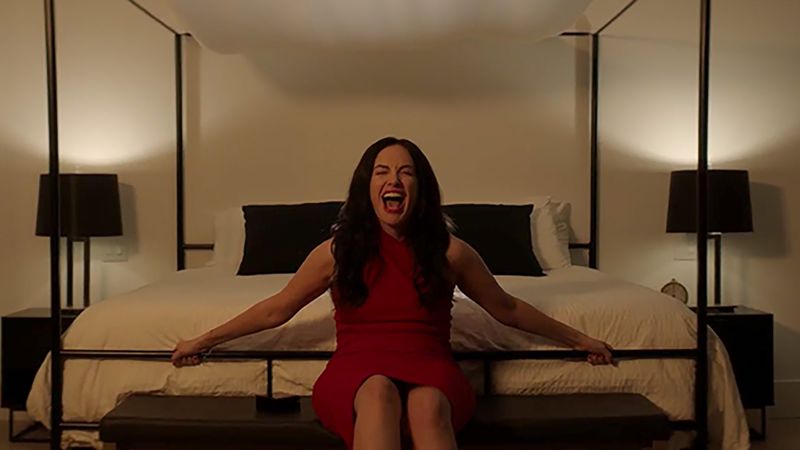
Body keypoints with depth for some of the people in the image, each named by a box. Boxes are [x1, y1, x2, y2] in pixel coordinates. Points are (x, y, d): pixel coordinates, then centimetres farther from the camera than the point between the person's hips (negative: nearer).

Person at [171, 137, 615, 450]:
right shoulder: (337, 250, 5)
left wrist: (578, 338, 25)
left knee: (428, 401, -36)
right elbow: (276, 309, 16)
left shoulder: (449, 251, 5)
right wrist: (204, 340, 20)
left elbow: (508, 309, 18)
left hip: (429, 369, 0)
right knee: (378, 390, -36)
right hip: (357, 372, 0)